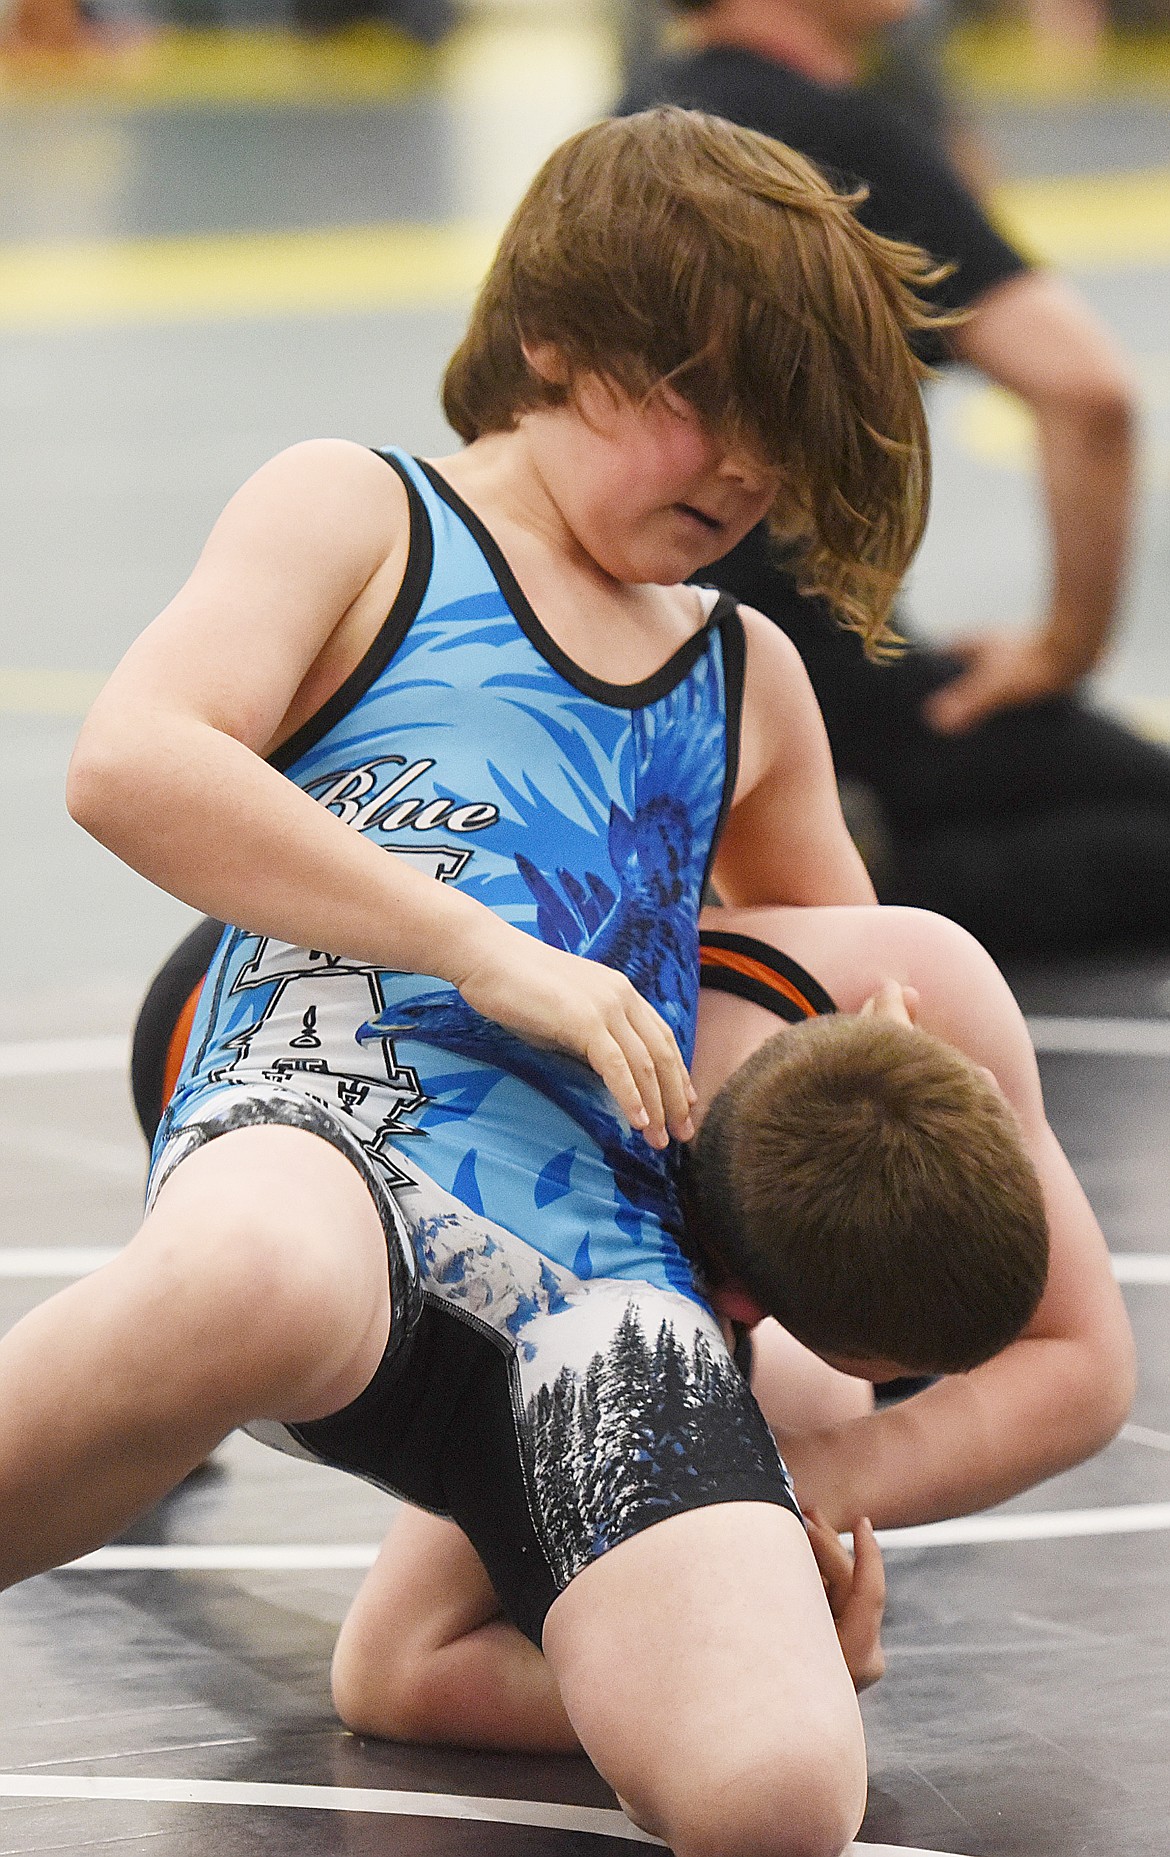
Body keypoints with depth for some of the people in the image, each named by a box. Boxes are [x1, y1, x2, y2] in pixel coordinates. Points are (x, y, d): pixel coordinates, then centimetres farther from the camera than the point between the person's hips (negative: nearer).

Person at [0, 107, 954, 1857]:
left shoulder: (749, 680, 34)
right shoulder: (358, 517, 16)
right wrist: (493, 953, -8)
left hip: (609, 1259, 4)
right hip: (335, 1121, -4)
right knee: (253, 1287, -47)